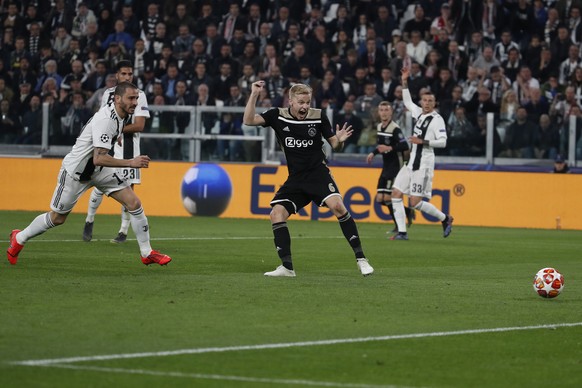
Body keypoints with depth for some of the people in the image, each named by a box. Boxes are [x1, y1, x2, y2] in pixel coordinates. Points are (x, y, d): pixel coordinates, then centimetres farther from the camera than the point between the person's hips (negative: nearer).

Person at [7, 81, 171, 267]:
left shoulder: (122, 114, -4)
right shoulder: (106, 119, -32)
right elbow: (98, 159, -38)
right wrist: (130, 163, -40)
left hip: (100, 169, 8)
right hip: (76, 170, -8)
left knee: (134, 203, -6)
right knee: (57, 218, 8)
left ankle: (147, 253, 3)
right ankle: (19, 238, 32)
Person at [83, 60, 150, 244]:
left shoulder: (139, 96, -2)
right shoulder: (108, 94, 9)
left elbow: (139, 126, -10)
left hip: (128, 150, -2)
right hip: (107, 149, 3)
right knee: (99, 188, -1)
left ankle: (124, 232, 6)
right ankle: (89, 222, 21)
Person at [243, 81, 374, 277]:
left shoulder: (318, 116, -5)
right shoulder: (278, 116, -1)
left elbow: (334, 145, 3)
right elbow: (248, 120, -7)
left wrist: (339, 140, -20)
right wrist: (254, 95, -15)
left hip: (318, 173, -3)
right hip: (295, 178, 3)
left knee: (337, 205, -24)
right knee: (277, 214, -11)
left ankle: (360, 259, -17)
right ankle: (287, 267, -3)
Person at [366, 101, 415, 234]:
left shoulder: (395, 128, -15)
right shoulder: (379, 127, 11)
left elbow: (405, 146, -23)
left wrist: (389, 148, -32)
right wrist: (373, 153, 14)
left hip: (395, 167, -9)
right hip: (386, 167, 9)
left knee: (387, 197, -13)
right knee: (380, 199, 4)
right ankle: (407, 211, 19)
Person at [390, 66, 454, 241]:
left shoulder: (437, 119, -10)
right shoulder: (419, 113, 12)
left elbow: (442, 142, -17)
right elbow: (407, 101, 28)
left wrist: (422, 141, -22)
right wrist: (404, 82, 21)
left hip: (423, 164, -8)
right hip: (412, 162, 8)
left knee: (416, 202, -10)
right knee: (396, 194, -1)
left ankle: (445, 218, 10)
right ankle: (402, 232, 0)